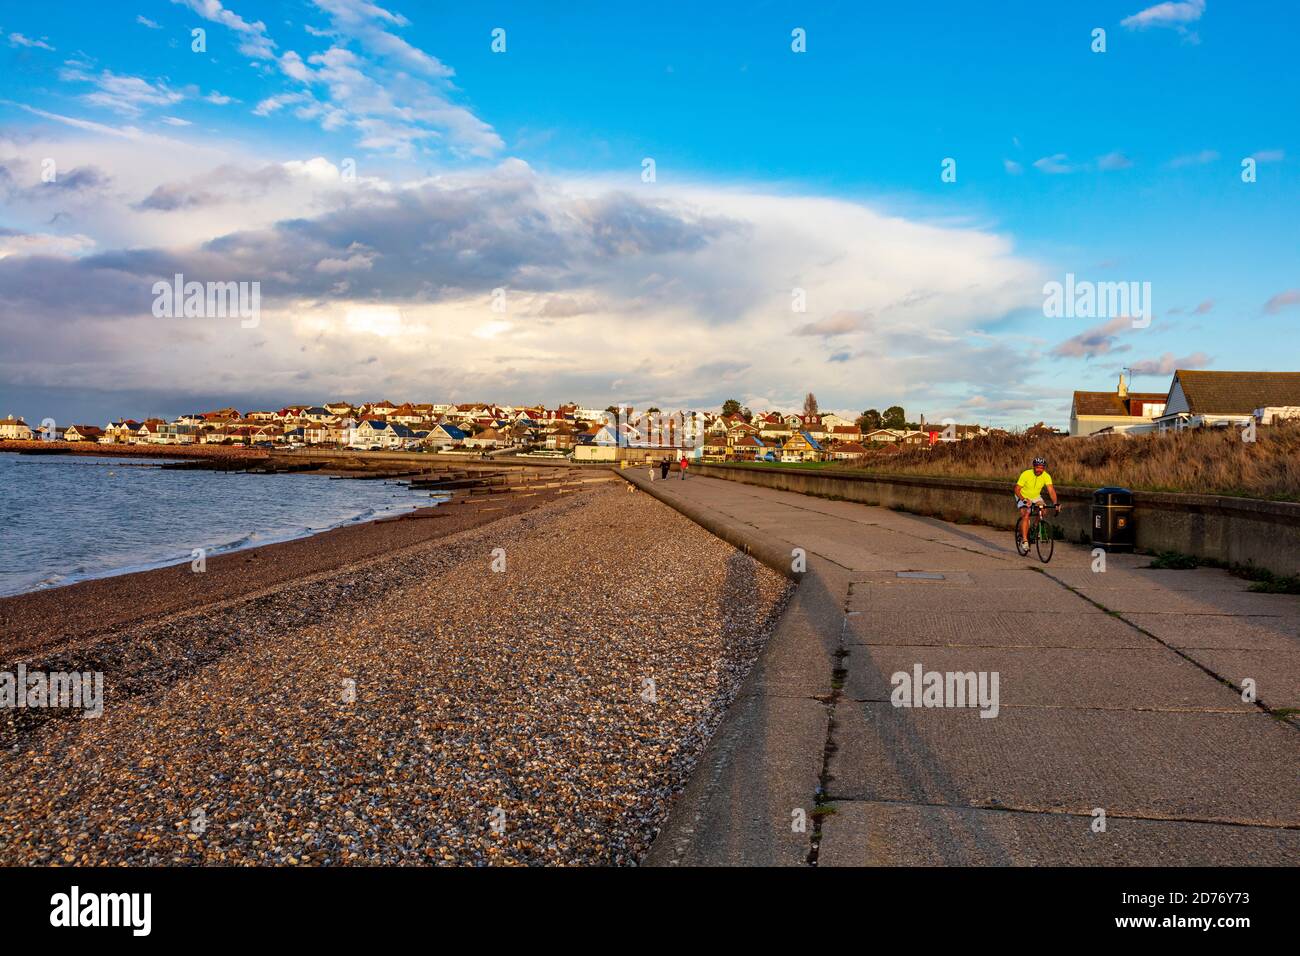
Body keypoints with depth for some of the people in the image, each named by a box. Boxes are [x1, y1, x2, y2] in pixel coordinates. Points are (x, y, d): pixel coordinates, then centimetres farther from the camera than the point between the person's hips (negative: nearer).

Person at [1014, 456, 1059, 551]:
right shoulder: (1026, 474, -27)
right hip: (1023, 497, -4)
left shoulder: (1046, 476, -18)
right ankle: (1024, 539, -19)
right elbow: (1017, 489, -26)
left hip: (1036, 497, 4)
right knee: (1026, 516, -24)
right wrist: (1024, 500, -42)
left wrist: (1055, 503, -42)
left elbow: (1051, 491, -26)